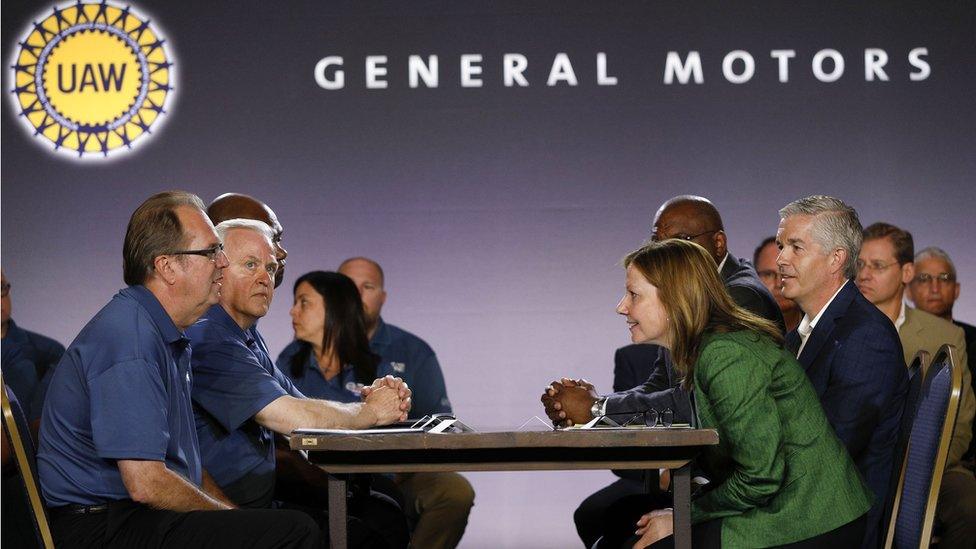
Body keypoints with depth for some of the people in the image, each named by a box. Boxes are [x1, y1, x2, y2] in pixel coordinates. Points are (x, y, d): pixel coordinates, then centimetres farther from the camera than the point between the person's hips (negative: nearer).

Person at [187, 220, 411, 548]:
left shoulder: (248, 337, 17)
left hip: (263, 501, 10)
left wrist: (372, 400, -5)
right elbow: (294, 418, -23)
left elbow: (303, 407, 15)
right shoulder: (208, 339, -18)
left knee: (385, 517, 5)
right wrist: (371, 411, -6)